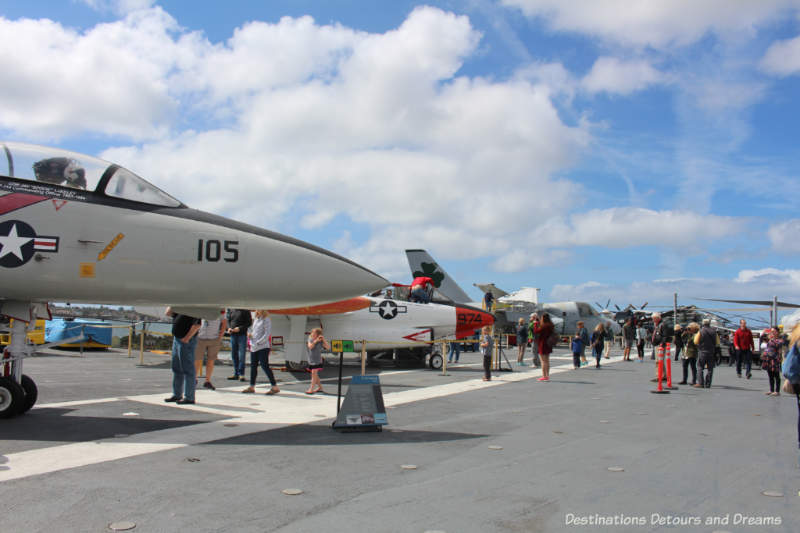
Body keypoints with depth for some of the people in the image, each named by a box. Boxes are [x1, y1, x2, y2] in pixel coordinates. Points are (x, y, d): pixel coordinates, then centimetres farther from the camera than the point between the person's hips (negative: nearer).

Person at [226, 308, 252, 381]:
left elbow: (249, 322, -6)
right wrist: (229, 328, -1)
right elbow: (228, 320, 19)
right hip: (233, 334, 5)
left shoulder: (245, 311, -4)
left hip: (242, 335, -5)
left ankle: (241, 374, -2)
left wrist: (240, 328, -16)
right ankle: (236, 374, 16)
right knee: (234, 355, 8)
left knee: (241, 355, -7)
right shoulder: (231, 310, 10)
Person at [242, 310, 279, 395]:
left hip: (263, 347, -8)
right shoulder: (256, 319, 16)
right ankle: (252, 387, 22)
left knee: (265, 366, -11)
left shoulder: (266, 320, -8)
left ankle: (274, 387, -7)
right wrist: (249, 334, 5)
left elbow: (267, 333, -14)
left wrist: (259, 342, -17)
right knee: (253, 366, 12)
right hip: (254, 347, 8)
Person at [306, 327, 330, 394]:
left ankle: (311, 389, -17)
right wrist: (315, 341, -25)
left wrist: (324, 340, -25)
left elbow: (328, 347, -19)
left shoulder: (321, 342, -10)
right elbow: (310, 346, -16)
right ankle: (320, 387, 29)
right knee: (314, 375, 13)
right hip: (311, 360, 5)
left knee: (314, 373, -16)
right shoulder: (310, 339, 0)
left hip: (317, 360, -5)